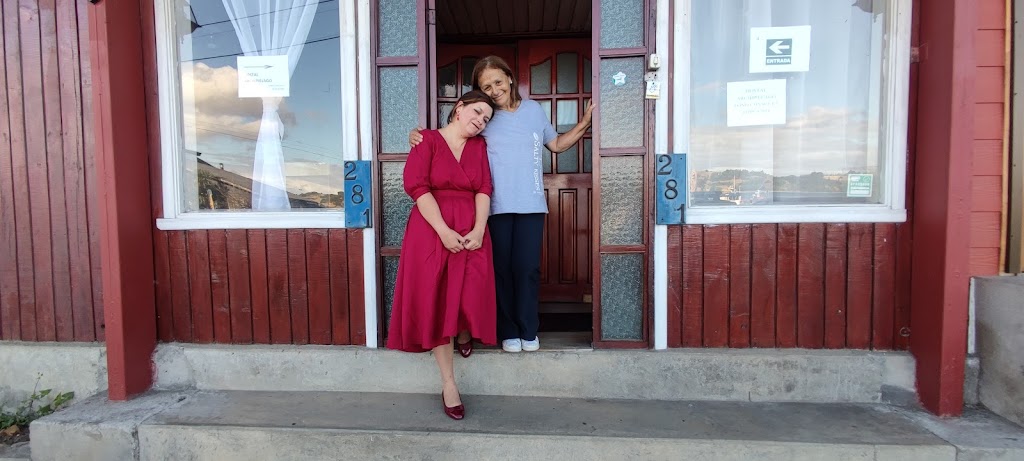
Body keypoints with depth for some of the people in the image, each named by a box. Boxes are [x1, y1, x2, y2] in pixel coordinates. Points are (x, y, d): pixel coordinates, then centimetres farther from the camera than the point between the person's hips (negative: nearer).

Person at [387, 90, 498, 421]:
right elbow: (416, 186, -10)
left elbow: (484, 190, 3)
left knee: (470, 295, -2)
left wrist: (478, 230, -12)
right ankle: (449, 384, 7)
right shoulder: (428, 140, 0)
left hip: (471, 232, 3)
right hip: (432, 230, -3)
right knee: (435, 301, -3)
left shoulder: (479, 146, 12)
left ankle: (465, 334, 36)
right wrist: (444, 231, -19)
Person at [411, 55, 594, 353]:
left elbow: (557, 144, 20)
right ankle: (508, 331, 20)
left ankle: (529, 330, 20)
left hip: (531, 205, 1)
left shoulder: (534, 110, 10)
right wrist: (419, 136, -12)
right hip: (495, 206, -1)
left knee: (527, 268, 2)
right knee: (501, 269, 5)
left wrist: (583, 125, 8)